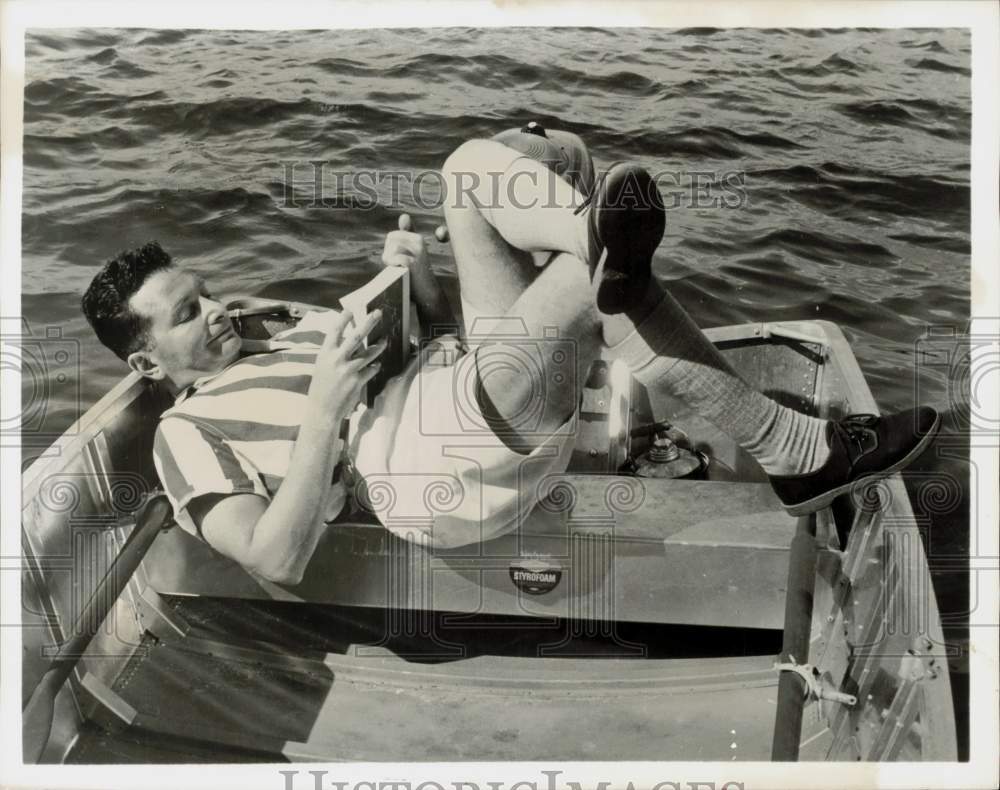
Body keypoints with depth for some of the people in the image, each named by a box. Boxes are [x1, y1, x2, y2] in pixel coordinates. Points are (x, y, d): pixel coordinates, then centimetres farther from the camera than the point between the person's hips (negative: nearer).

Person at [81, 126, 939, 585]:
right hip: (463, 473, -8)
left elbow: (432, 342, 28)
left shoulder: (297, 326, 31)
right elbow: (277, 561, -8)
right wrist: (327, 410, -14)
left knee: (474, 164, 1)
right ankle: (801, 452, -15)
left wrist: (418, 279, 7)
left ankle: (603, 237, -27)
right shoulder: (189, 432, 9)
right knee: (611, 283, -28)